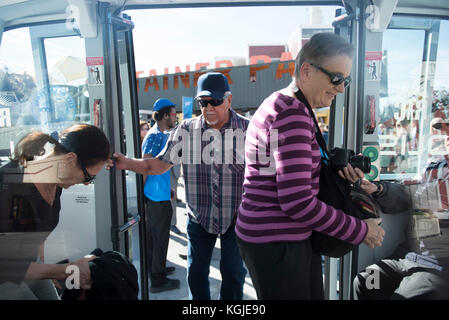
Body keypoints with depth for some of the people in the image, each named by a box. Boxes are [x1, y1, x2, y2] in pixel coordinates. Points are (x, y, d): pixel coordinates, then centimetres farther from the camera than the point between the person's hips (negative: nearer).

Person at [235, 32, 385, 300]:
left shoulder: (280, 103, 12)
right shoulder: (293, 113, -21)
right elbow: (297, 202, -26)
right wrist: (360, 230, -13)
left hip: (293, 236, 10)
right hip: (275, 242, -10)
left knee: (314, 294, 21)